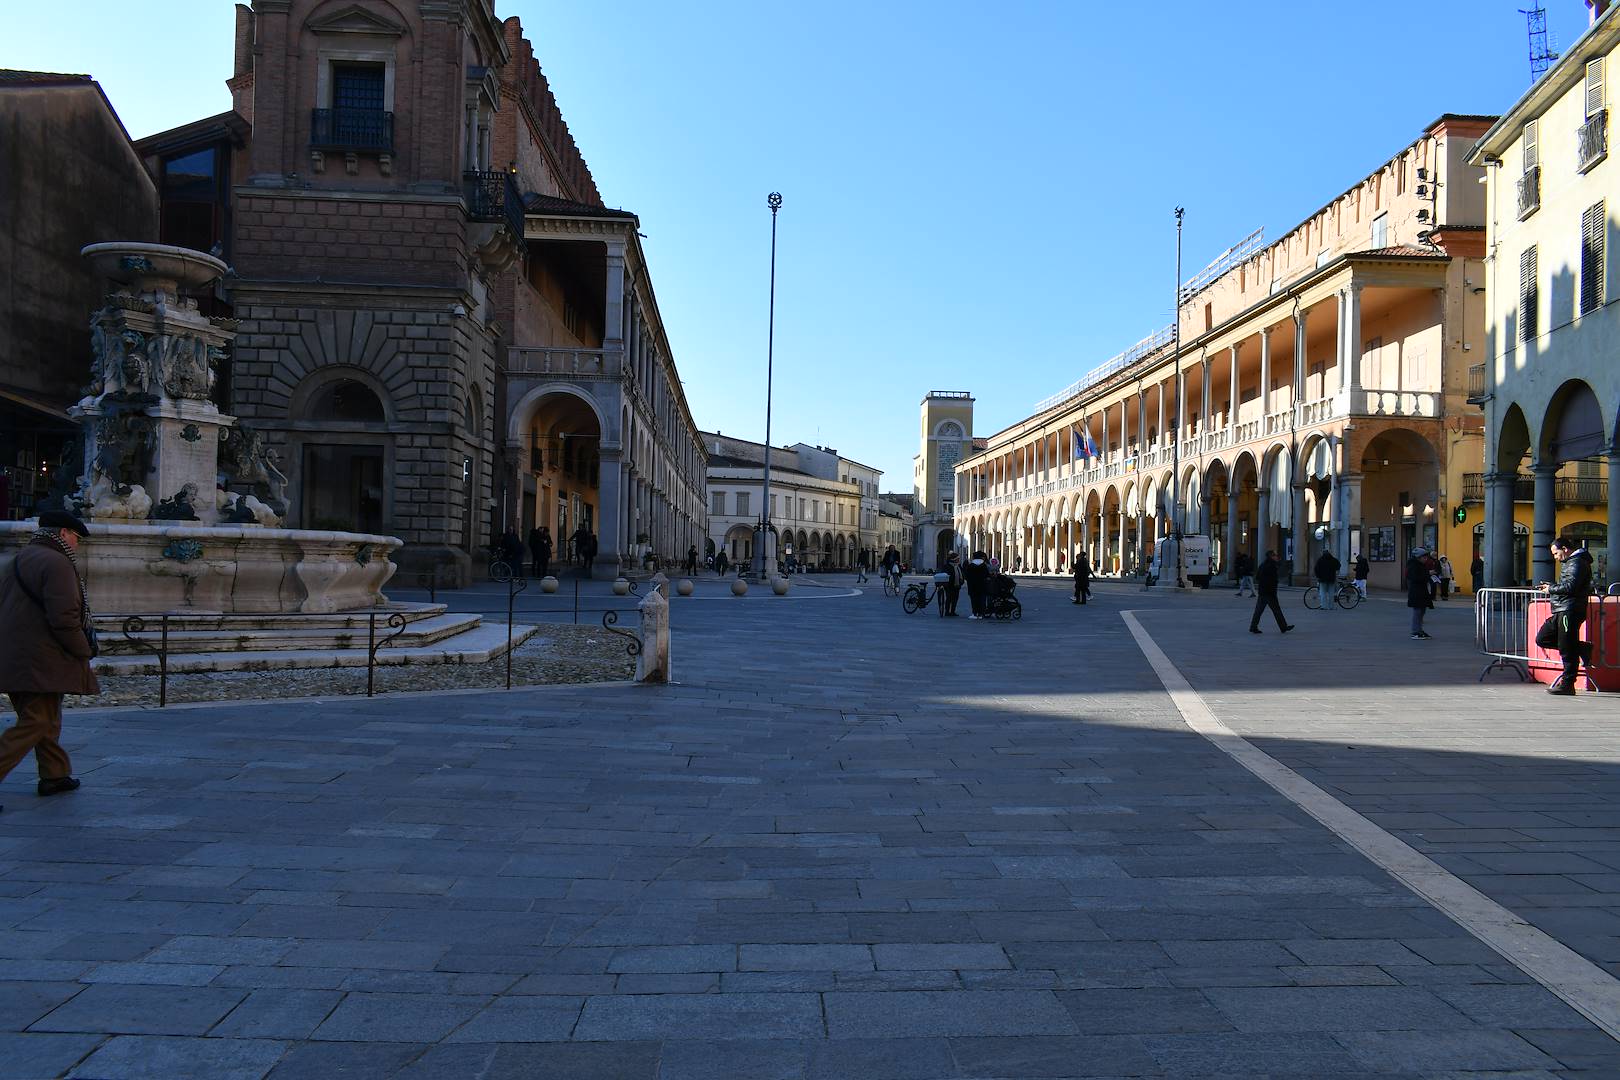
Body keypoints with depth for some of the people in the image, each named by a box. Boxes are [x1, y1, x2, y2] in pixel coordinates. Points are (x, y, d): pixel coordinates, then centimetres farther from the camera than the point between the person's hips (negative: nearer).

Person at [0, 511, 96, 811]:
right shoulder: (57, 564, -15)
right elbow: (63, 618, -23)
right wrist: (84, 650, -9)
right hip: (42, 661, -10)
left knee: (47, 720, 20)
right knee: (34, 724, -6)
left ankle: (55, 775, 29)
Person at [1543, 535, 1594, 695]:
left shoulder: (1577, 563, -11)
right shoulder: (1570, 562, 22)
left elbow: (1570, 586, -22)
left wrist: (1551, 589, -9)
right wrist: (1551, 586, 9)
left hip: (1570, 610, -11)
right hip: (1562, 610, 11)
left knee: (1567, 650, -8)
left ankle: (1567, 685, -5)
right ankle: (1583, 649, 14)